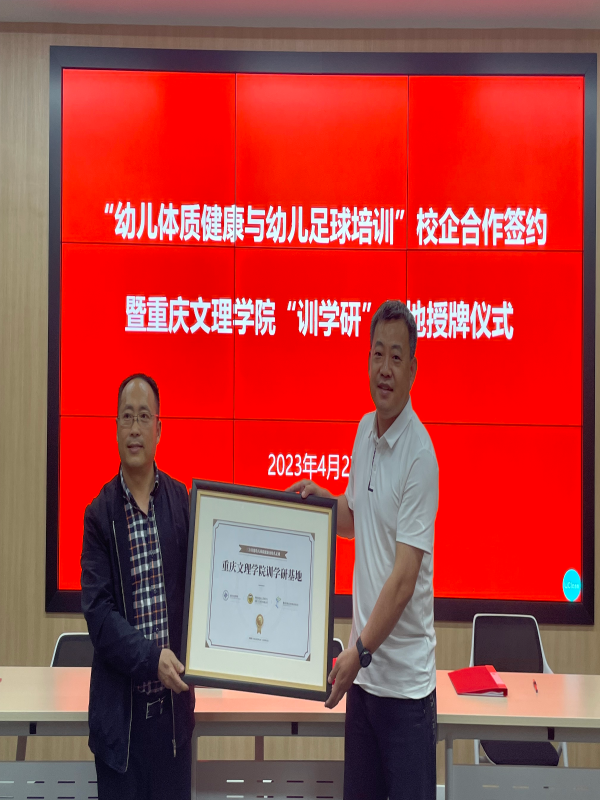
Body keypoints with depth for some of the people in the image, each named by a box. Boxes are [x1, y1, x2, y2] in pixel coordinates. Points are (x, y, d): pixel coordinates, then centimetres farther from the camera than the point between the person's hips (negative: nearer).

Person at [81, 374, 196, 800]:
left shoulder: (182, 501, 3)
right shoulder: (99, 513, -4)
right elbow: (98, 611, -10)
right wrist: (151, 658, -21)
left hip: (173, 703, 2)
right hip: (120, 709, -2)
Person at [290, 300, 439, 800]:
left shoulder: (420, 455, -18)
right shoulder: (363, 430, 5)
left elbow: (404, 577, -21)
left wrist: (361, 650, -24)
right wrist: (318, 497, 4)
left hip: (406, 679, -7)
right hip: (363, 672, 7)